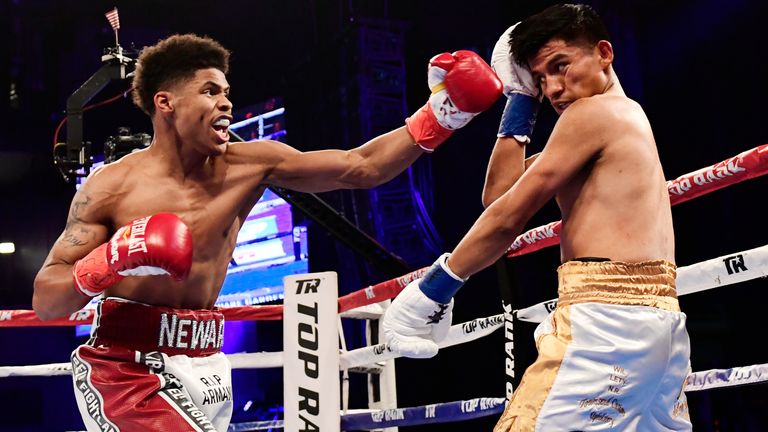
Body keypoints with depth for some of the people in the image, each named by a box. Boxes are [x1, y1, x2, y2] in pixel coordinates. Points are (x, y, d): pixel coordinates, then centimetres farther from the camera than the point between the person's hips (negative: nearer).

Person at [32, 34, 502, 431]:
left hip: (201, 368, 5)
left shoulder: (249, 165, 0)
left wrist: (441, 115, -13)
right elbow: (45, 301, -7)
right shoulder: (111, 186, -7)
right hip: (124, 369, -5)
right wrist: (111, 260, -25)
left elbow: (361, 167, -3)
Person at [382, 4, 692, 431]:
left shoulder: (592, 112, -1)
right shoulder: (630, 115, 26)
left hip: (606, 313, -10)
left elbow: (508, 217, -4)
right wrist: (522, 104, 23)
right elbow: (500, 195, 24)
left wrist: (435, 286, 0)